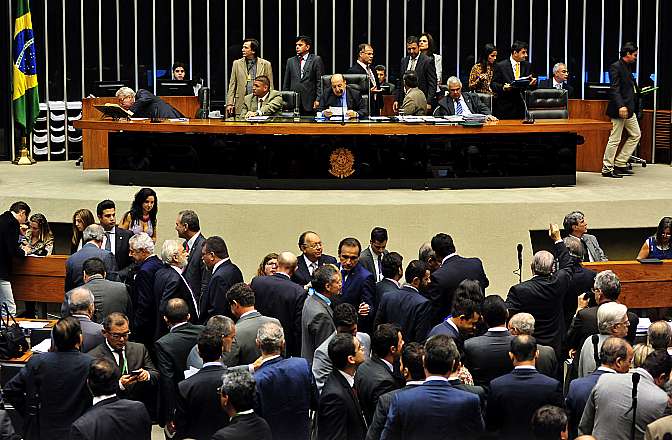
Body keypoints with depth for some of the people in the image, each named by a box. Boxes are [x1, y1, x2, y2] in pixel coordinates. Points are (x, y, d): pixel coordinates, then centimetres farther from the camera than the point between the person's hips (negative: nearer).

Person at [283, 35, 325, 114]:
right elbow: (286, 83, 16)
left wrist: (318, 99, -9)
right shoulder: (291, 61, 15)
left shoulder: (316, 60, 4)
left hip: (309, 102, -3)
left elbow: (320, 81, -1)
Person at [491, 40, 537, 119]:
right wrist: (503, 88, -23)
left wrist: (533, 82, -13)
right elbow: (493, 84, -3)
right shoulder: (500, 66, -2)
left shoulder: (527, 65, 10)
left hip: (521, 106, 3)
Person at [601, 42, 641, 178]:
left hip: (630, 108, 10)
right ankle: (607, 169, 2)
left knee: (636, 135, 12)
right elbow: (614, 89, -21)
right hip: (620, 109, -10)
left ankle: (620, 164, 16)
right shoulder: (616, 67, -12)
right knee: (615, 139, -5)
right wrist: (620, 106, -28)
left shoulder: (628, 67, 17)